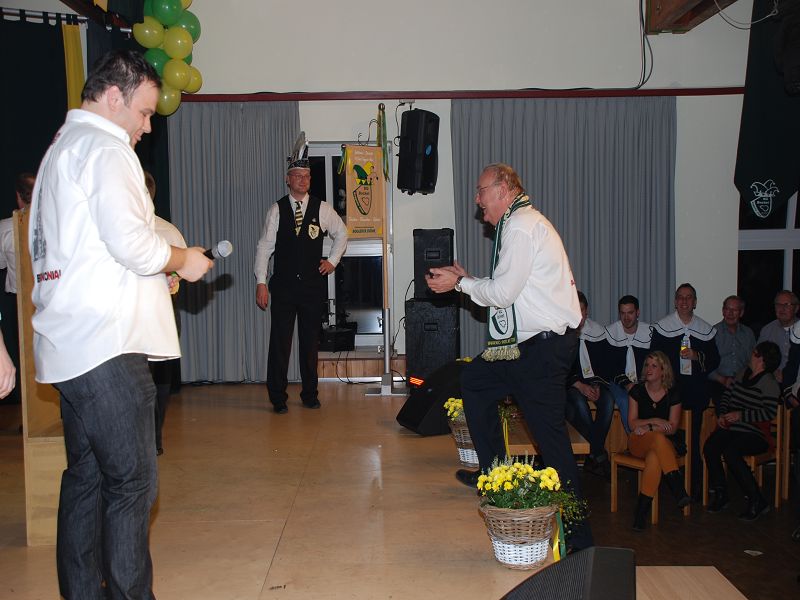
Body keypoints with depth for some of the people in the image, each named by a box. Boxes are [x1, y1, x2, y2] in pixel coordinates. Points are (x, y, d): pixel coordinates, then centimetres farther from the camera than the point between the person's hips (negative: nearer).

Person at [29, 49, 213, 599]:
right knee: (132, 483, -4)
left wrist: (158, 268, 19)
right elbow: (130, 241, -20)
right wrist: (181, 260, -2)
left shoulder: (61, 148, 23)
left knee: (86, 478, 13)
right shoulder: (105, 148, -8)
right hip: (106, 345, -10)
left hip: (69, 345, 10)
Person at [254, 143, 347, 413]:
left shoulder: (322, 208, 3)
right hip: (283, 286, -1)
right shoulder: (277, 209, 0)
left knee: (311, 342, 9)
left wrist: (333, 260, 8)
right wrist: (261, 282, -7)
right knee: (280, 342, 0)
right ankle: (278, 397, 12)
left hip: (313, 285, 1)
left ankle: (310, 394, 22)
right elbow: (264, 246, -1)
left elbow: (341, 233, 19)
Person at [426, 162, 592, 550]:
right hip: (531, 343, 11)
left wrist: (460, 283, -3)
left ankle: (577, 535, 3)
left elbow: (503, 292, -17)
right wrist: (466, 280, 14)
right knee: (473, 379, 21)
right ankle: (493, 473, 29)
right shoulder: (525, 222, 19)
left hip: (544, 348, -11)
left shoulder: (520, 226, -13)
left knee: (550, 433, -6)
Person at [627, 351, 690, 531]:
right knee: (658, 438, -37)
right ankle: (678, 489, -43)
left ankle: (642, 509, -35)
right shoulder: (637, 390, 2)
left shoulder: (672, 394, 2)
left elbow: (672, 428, -3)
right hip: (638, 442, 0)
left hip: (664, 444, 0)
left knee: (654, 457, -37)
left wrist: (648, 428, -17)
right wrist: (655, 421, -14)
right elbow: (632, 423, 0)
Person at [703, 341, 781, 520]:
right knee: (709, 447, -23)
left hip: (754, 433, -6)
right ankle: (719, 494, -9)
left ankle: (756, 501, -19)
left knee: (730, 451, -34)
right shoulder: (744, 373, 17)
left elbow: (769, 413, -15)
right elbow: (727, 395, 23)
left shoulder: (769, 383, -6)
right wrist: (722, 414, 6)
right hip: (731, 428, 6)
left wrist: (740, 415, -17)